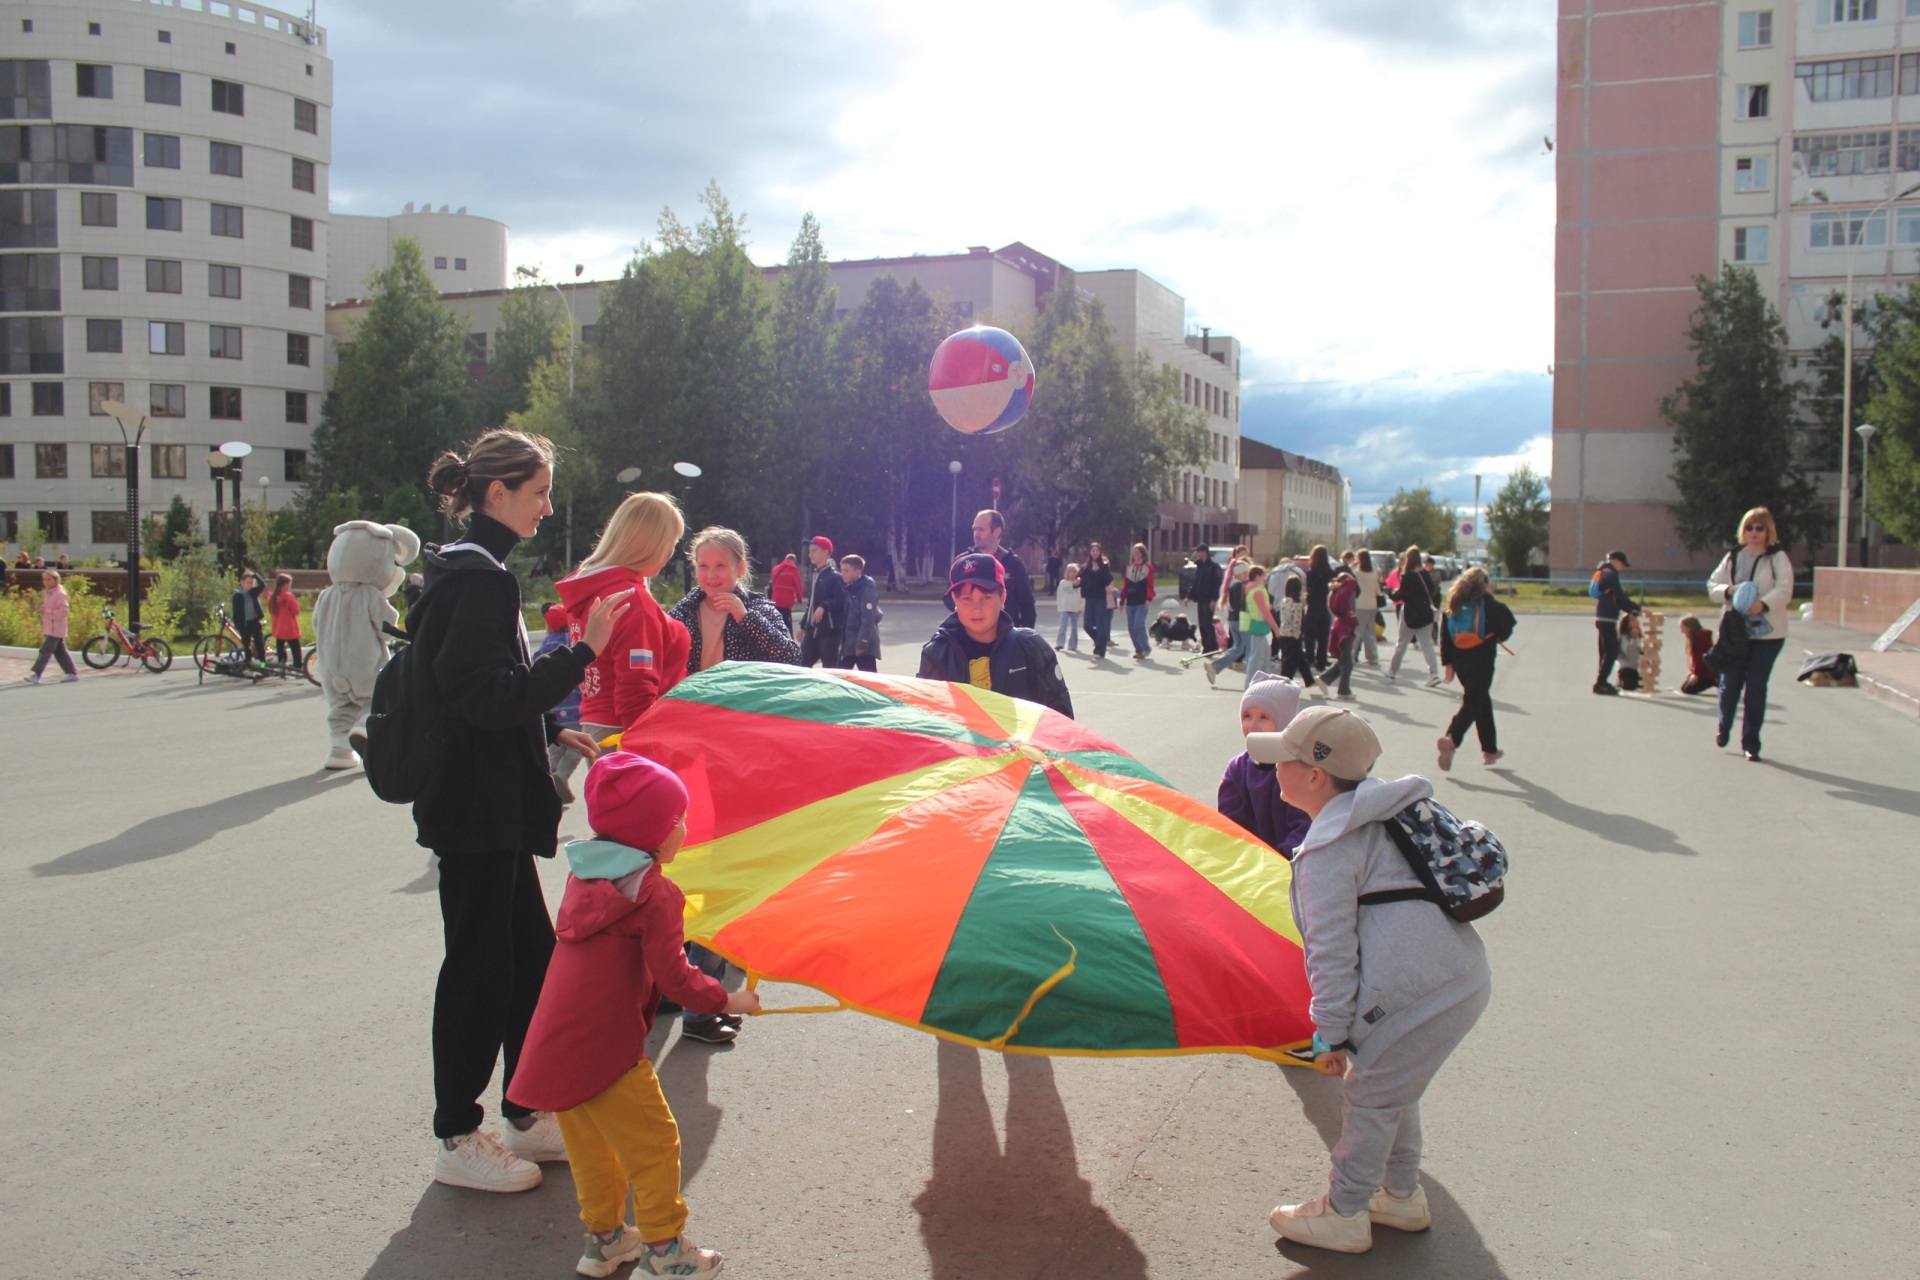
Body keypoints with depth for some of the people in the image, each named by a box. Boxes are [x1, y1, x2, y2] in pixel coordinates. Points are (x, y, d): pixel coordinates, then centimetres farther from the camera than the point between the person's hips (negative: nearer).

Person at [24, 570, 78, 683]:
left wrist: (46, 611, -22)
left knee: (45, 651, -11)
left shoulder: (60, 594, -14)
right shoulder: (48, 593, 15)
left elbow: (63, 611, -21)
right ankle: (71, 673, 14)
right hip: (49, 628, 10)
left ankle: (35, 675, -11)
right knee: (60, 652, 10)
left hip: (55, 629, -10)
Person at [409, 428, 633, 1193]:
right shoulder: (477, 577, -18)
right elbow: (494, 698, -24)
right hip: (475, 811, -10)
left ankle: (527, 1115, 28)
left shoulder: (472, 570, 14)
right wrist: (583, 652, -25)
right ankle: (456, 1139, 15)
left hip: (492, 808, 10)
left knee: (531, 955, 16)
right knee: (479, 967, 1)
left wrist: (555, 732, 13)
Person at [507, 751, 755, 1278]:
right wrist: (726, 1001, 0)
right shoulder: (653, 893, -16)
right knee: (653, 1142, 5)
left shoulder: (584, 873, 9)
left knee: (590, 1144, 22)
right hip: (604, 1048, -9)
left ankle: (604, 1236, 35)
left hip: (553, 1045, 9)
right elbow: (672, 977, -15)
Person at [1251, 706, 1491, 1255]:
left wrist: (1330, 1033, -6)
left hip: (1416, 1001, -9)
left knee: (1368, 1100, 8)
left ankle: (1343, 1215, 23)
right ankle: (1403, 1197, 40)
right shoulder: (1385, 815, 13)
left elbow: (1333, 951, -15)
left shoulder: (1328, 850, -15)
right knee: (1393, 1089, 25)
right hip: (1466, 980, 9)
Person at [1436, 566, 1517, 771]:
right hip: (1481, 660, -6)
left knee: (1482, 701, 20)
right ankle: (1451, 739, -27)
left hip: (1460, 660, 6)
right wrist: (1500, 637, 9)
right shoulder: (1487, 603, -7)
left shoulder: (1453, 606, 7)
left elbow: (1445, 635, 6)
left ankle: (1489, 749, 27)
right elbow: (1507, 619, -11)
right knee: (1473, 704, -4)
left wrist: (1448, 663, 9)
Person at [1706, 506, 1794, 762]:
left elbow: (1784, 589, -13)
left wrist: (1763, 604, -31)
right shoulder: (1733, 557, 10)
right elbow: (1712, 584, 8)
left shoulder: (1777, 558, -2)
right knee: (1729, 682, 8)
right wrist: (1728, 590, -14)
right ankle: (1724, 727, 33)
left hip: (1767, 632, -3)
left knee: (1756, 687, -2)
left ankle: (1750, 742, 6)